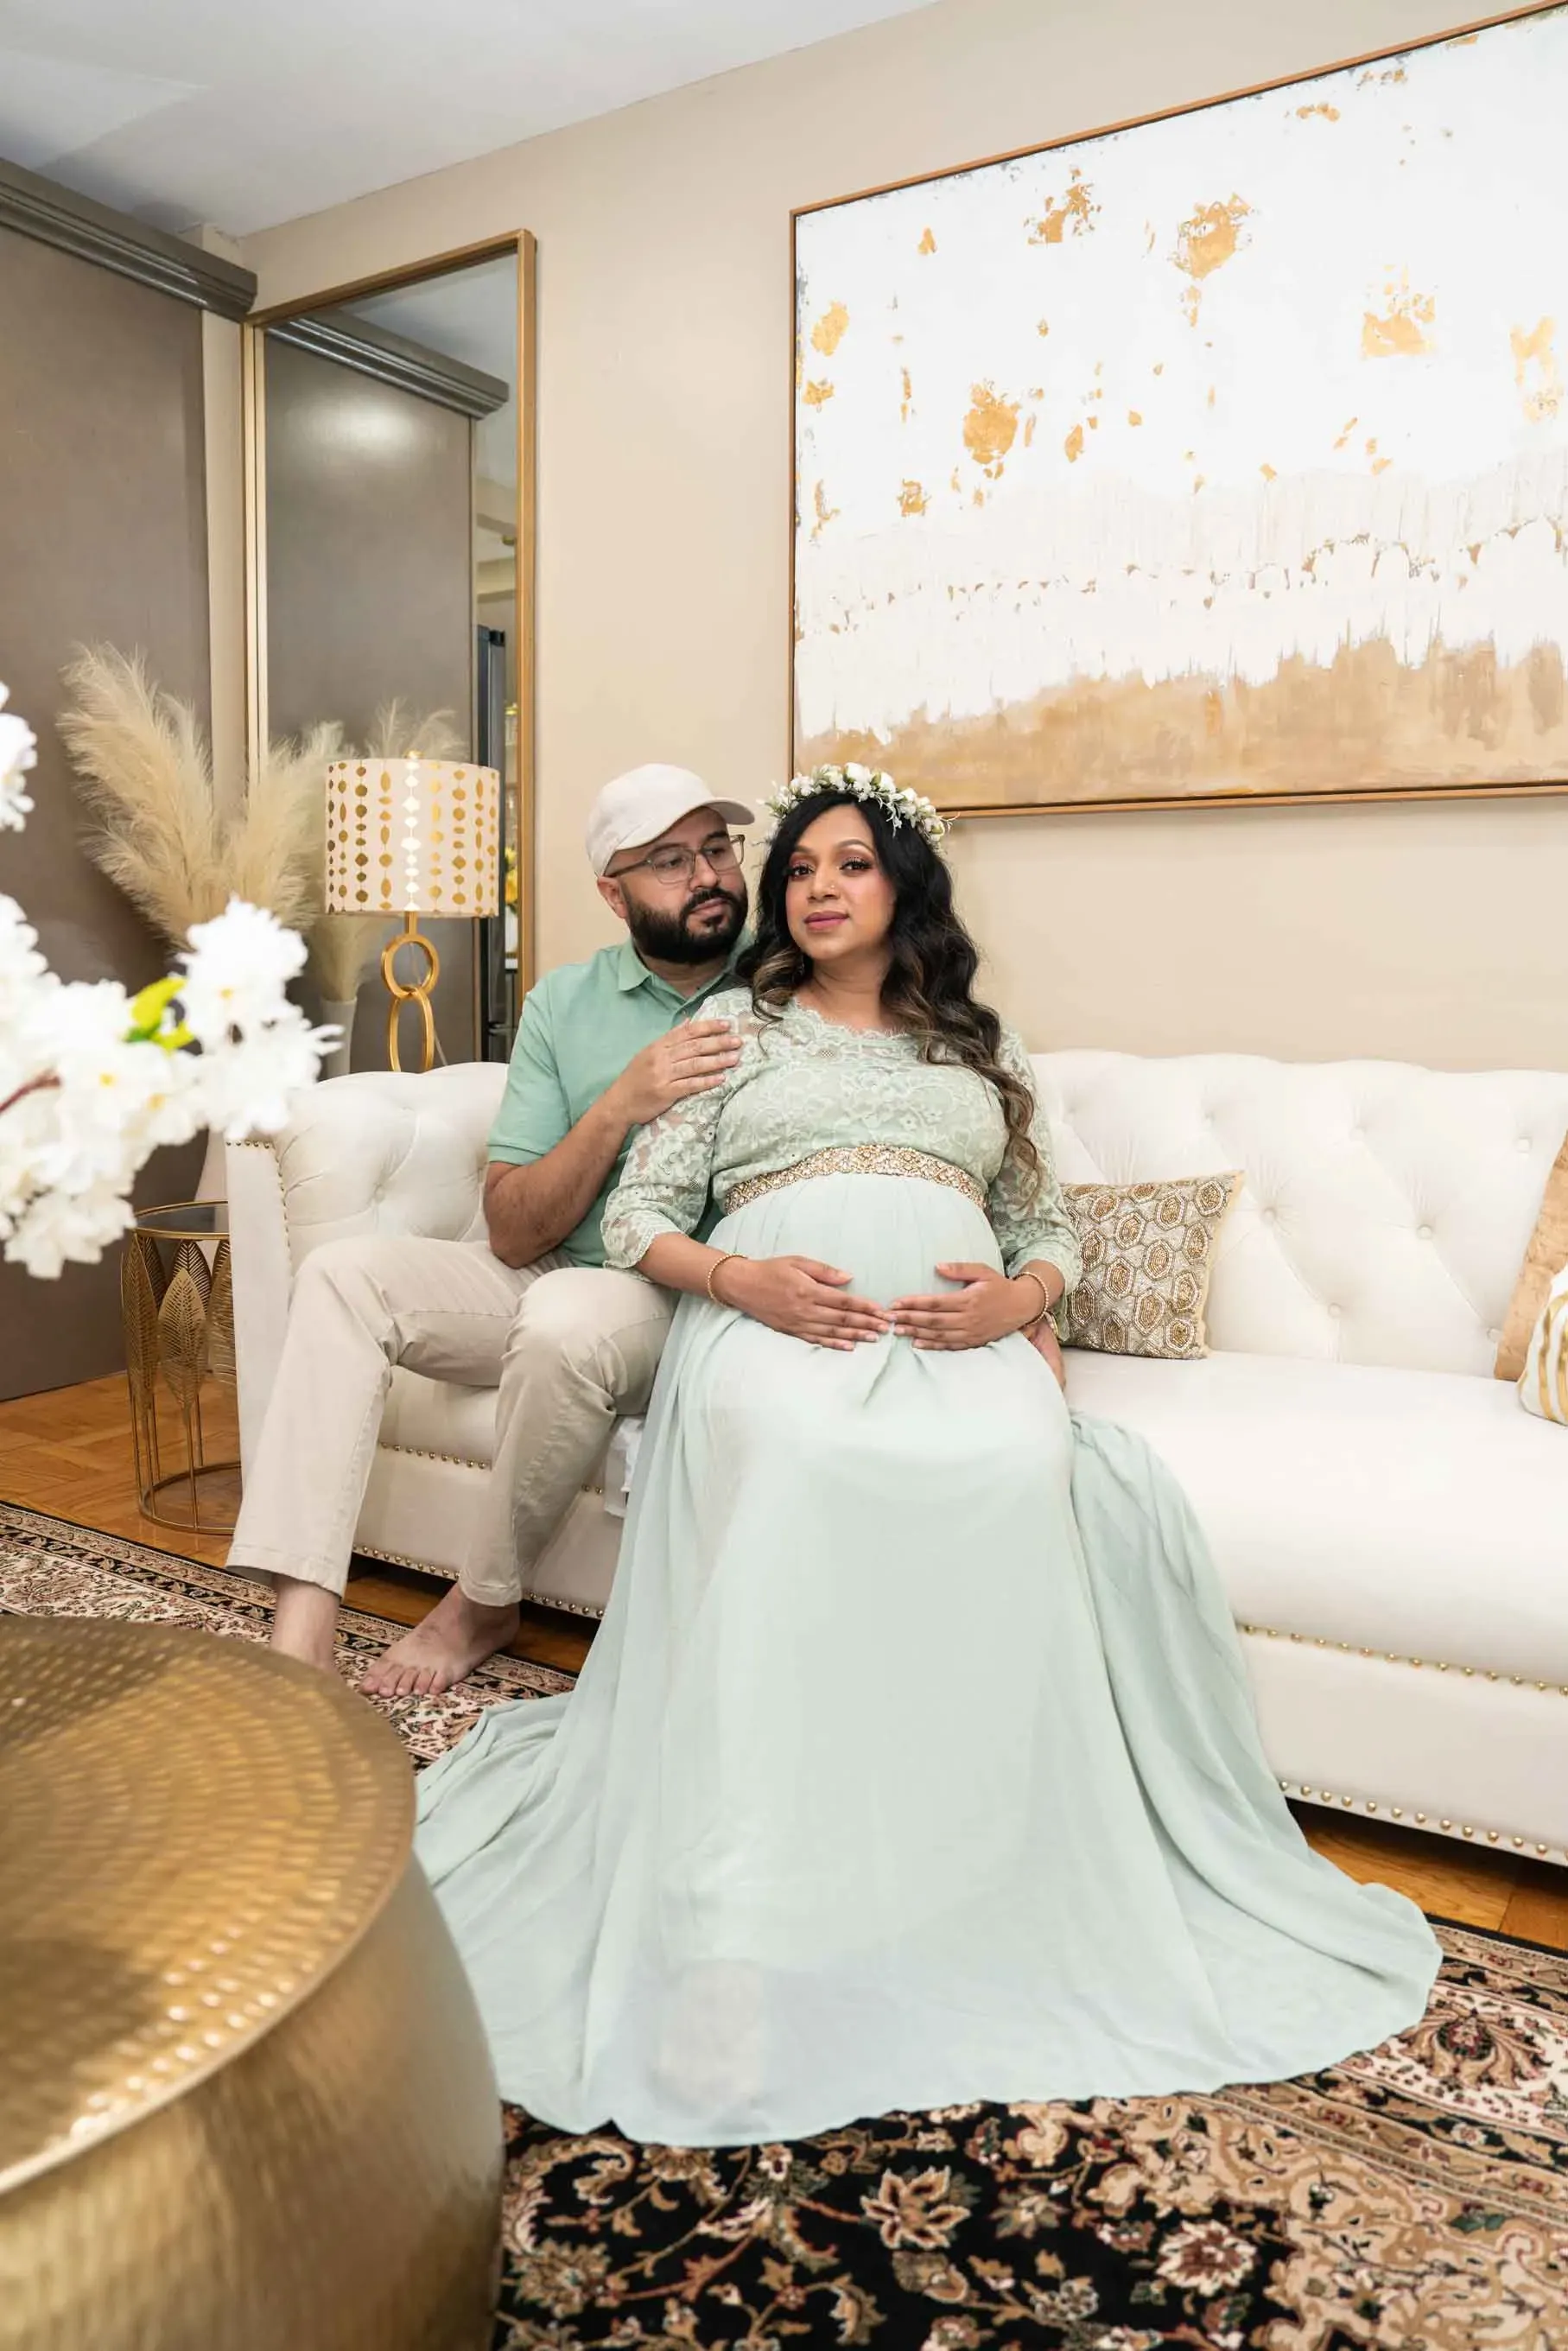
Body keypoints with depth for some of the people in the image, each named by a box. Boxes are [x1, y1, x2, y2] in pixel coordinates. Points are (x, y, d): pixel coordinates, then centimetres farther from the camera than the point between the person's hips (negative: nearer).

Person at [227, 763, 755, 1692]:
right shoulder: (564, 1003, 3)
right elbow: (512, 1234, -4)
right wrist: (621, 1104, -19)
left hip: (701, 1302, -4)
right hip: (547, 1278, 4)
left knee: (566, 1319, -35)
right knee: (343, 1274, -15)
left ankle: (484, 1607, -8)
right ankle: (300, 1637, -21)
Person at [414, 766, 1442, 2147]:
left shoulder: (981, 1050, 30)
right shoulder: (737, 1027, 24)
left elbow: (1051, 1228, 22)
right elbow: (637, 1214, 14)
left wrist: (1015, 1297, -3)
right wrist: (736, 1277, -9)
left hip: (960, 1328, 2)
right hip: (773, 1317, -1)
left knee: (1018, 1472, -36)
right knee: (786, 1462, -39)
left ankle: (1002, 1895, -23)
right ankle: (737, 1942, -39)